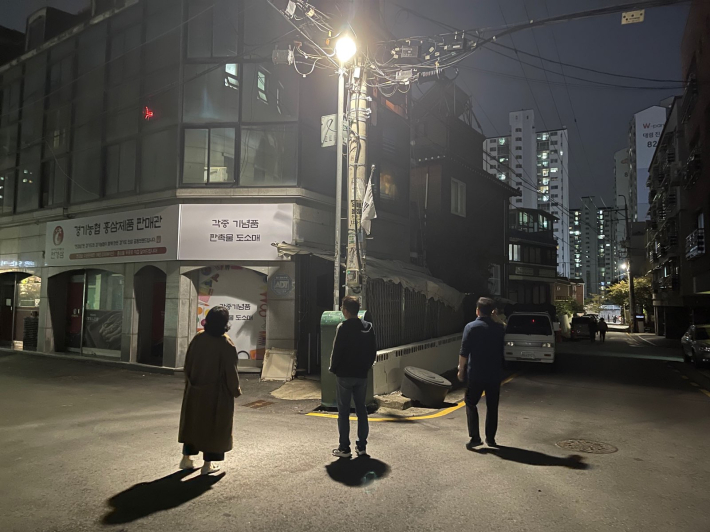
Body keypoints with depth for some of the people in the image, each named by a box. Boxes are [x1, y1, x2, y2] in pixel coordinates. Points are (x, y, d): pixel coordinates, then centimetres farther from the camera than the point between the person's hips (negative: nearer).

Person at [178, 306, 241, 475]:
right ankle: (208, 463, 16)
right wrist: (236, 390, 0)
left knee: (193, 422, 20)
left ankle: (186, 458, 28)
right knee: (214, 425, 9)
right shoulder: (226, 345, -19)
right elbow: (231, 371, -15)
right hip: (217, 393, -5)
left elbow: (188, 364, 4)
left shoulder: (197, 339, -5)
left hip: (195, 391, 5)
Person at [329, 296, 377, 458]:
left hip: (344, 375, -5)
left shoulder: (343, 327, -14)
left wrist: (333, 368, 1)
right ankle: (362, 445, 18)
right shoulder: (368, 327, 4)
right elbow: (373, 351, 8)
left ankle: (344, 448, 7)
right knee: (361, 409, 13)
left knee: (344, 411, 3)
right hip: (362, 375, 5)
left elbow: (337, 351, -14)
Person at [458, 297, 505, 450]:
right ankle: (490, 438, 20)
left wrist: (461, 369, -1)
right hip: (495, 374, 4)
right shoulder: (499, 328, 2)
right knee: (492, 406, 14)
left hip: (476, 374, -4)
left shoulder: (471, 327, -11)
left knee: (471, 403, 9)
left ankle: (475, 437, 0)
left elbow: (464, 352, -13)